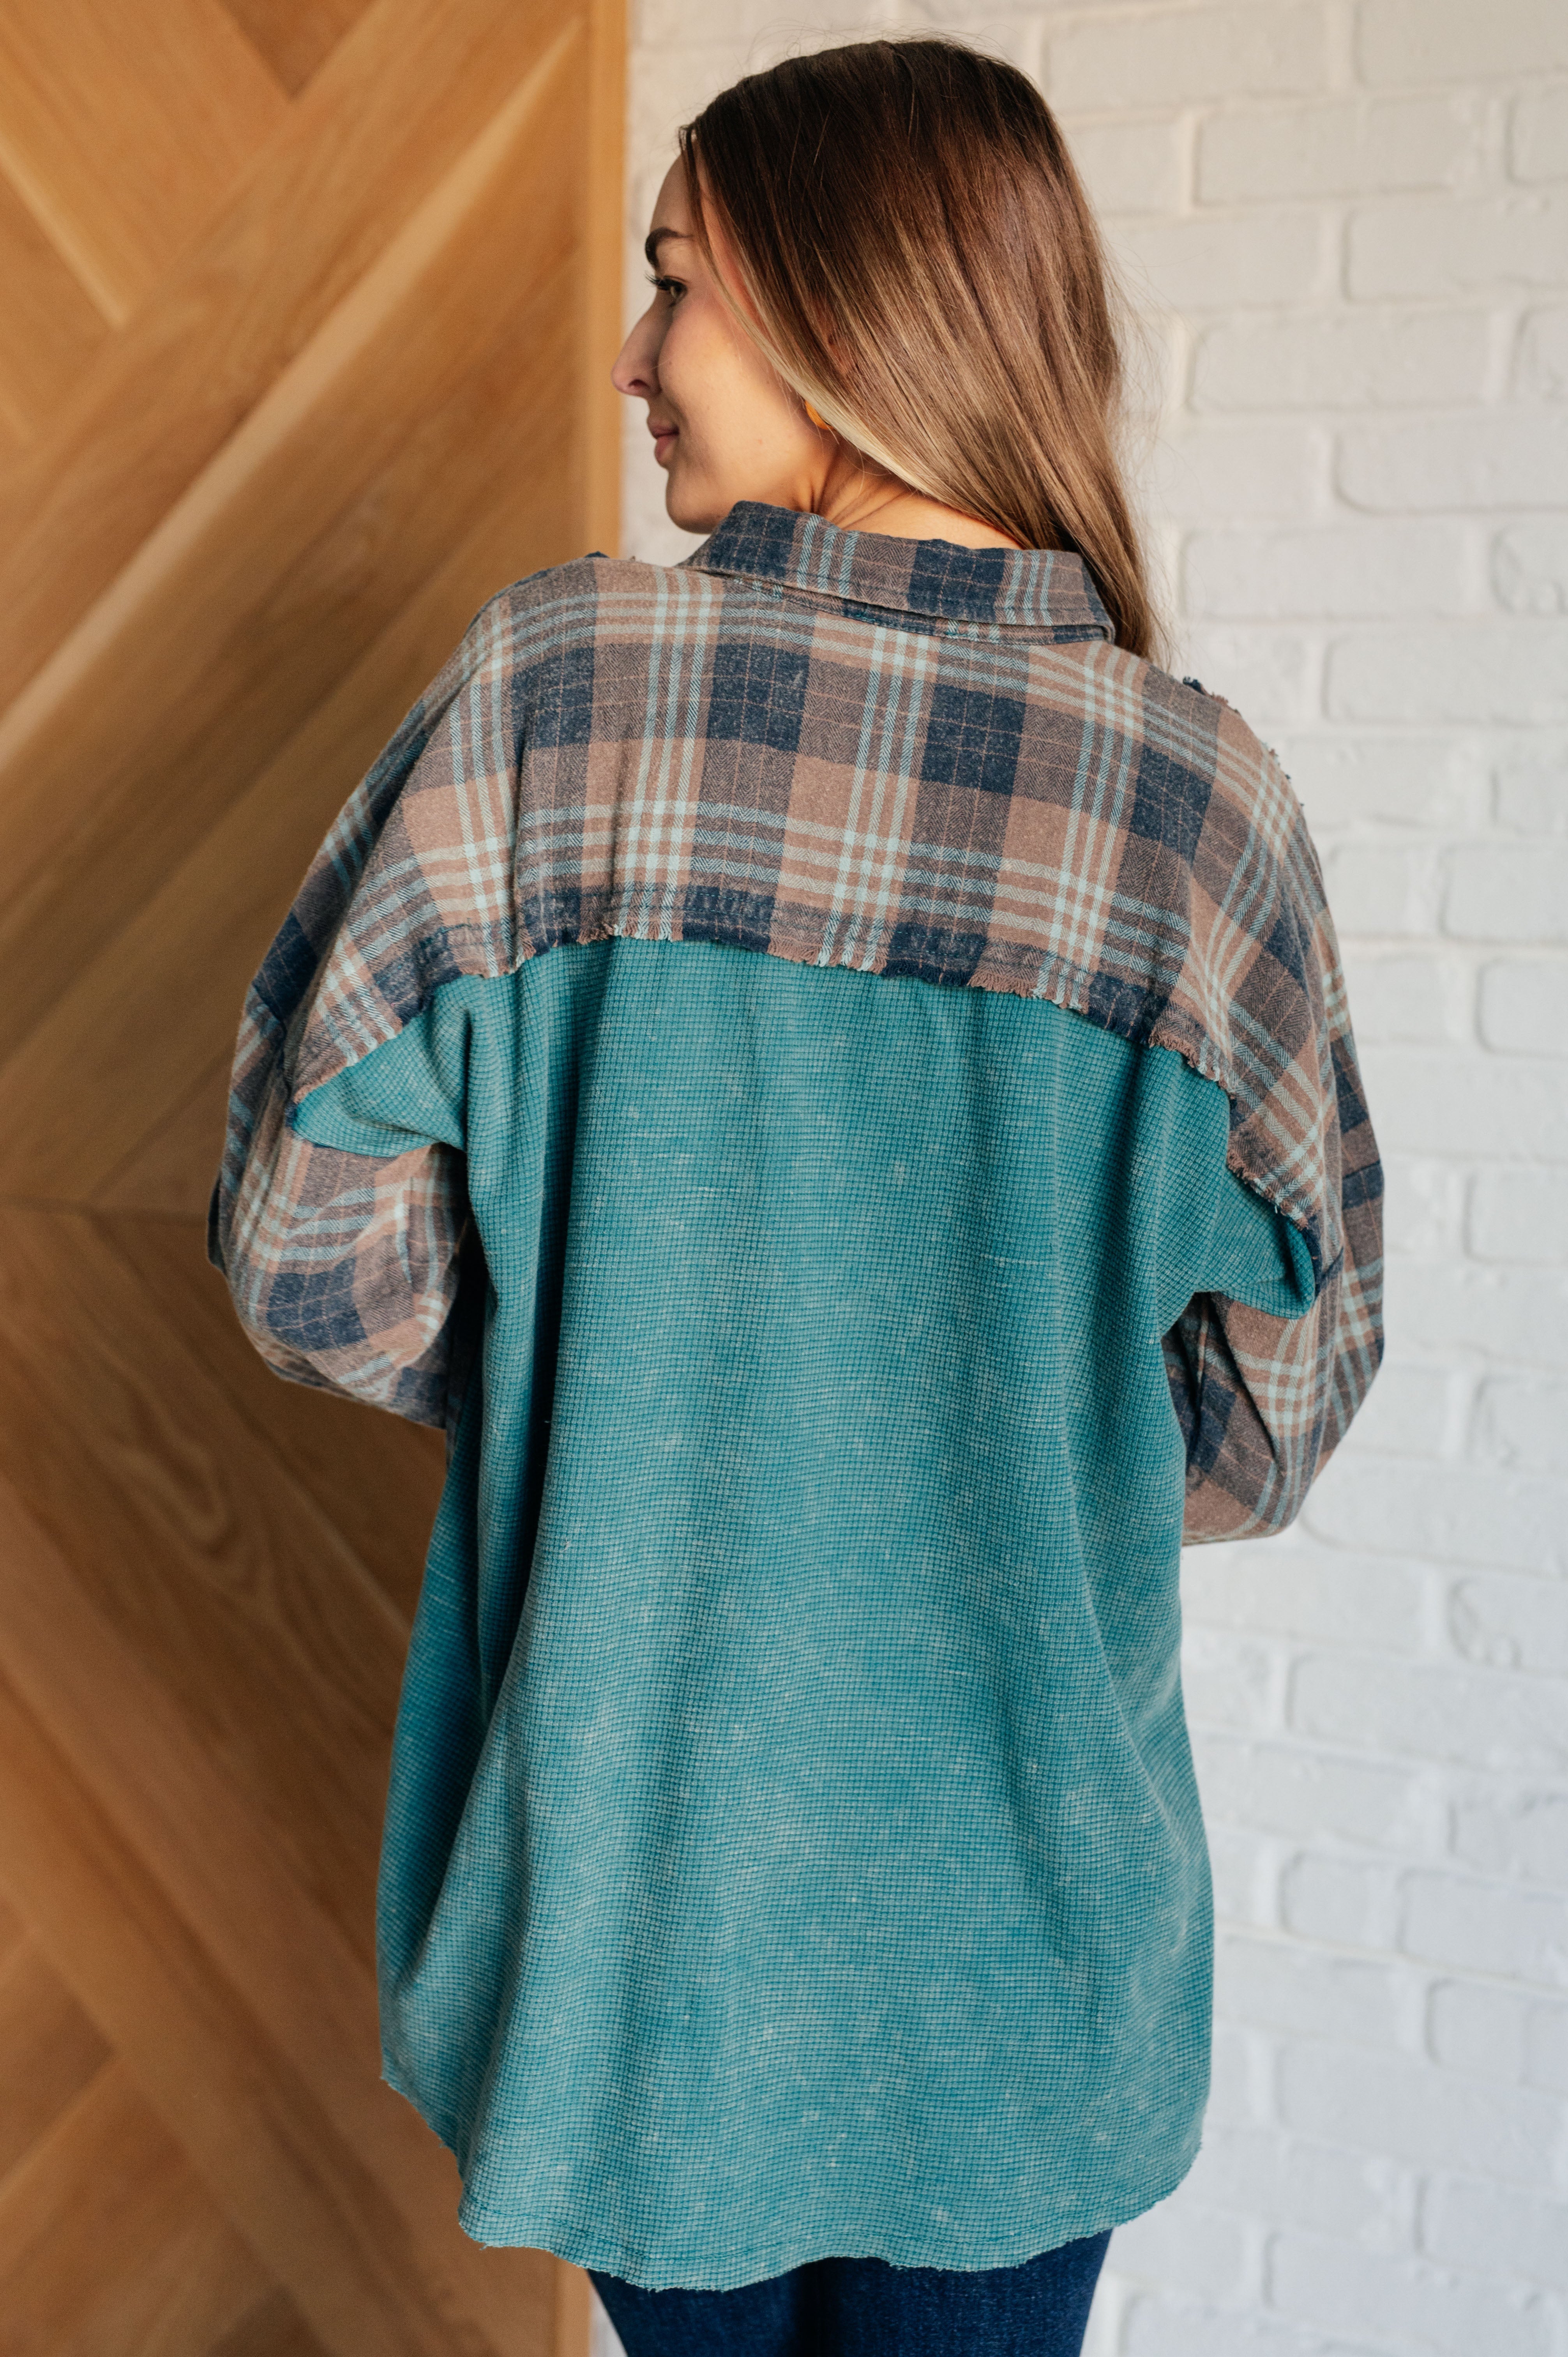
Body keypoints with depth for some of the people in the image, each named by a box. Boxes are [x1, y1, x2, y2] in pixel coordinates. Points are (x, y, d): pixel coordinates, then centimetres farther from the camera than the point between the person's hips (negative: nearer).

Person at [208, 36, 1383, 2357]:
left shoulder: (549, 683, -16)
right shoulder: (1203, 796, -12)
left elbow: (309, 1257, -10)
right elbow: (1271, 1419, -5)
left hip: (616, 1882, 0)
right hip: (1011, 1915, 1)